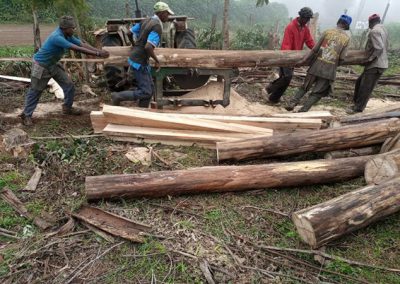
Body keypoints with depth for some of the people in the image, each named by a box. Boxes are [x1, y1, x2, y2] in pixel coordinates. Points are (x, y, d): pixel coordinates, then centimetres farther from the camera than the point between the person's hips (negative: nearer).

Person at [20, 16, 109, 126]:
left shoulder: (68, 36, -6)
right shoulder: (57, 37, -33)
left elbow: (83, 44, -8)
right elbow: (77, 49, -38)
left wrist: (99, 51, -20)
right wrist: (97, 54, -39)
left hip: (53, 64, 8)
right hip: (41, 65, -8)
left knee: (69, 85, 4)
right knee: (35, 91, 3)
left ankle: (67, 108, 23)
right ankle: (26, 115, 17)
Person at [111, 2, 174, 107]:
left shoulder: (146, 20, 9)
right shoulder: (157, 27, -19)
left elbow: (130, 32, 16)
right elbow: (148, 47, -32)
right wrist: (157, 61, -17)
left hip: (136, 58, 10)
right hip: (139, 62, -10)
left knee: (150, 89, 13)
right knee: (145, 92, -7)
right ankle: (117, 96, 2)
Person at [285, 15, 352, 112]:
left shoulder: (327, 32, 6)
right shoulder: (347, 38, 4)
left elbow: (315, 49, -2)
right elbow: (341, 58, -2)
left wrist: (304, 60, 0)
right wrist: (334, 65, 16)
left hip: (318, 64, 2)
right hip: (330, 68, -2)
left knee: (305, 87, 16)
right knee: (317, 93, 5)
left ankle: (292, 102, 2)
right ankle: (303, 111, -4)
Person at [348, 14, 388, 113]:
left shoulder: (374, 31, -17)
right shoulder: (383, 29, 14)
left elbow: (379, 48, -27)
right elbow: (385, 46, 19)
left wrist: (369, 60, -18)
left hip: (375, 65, -10)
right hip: (378, 63, 10)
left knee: (365, 88, -2)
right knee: (359, 82, 16)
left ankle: (358, 108, 6)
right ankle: (357, 103, 24)